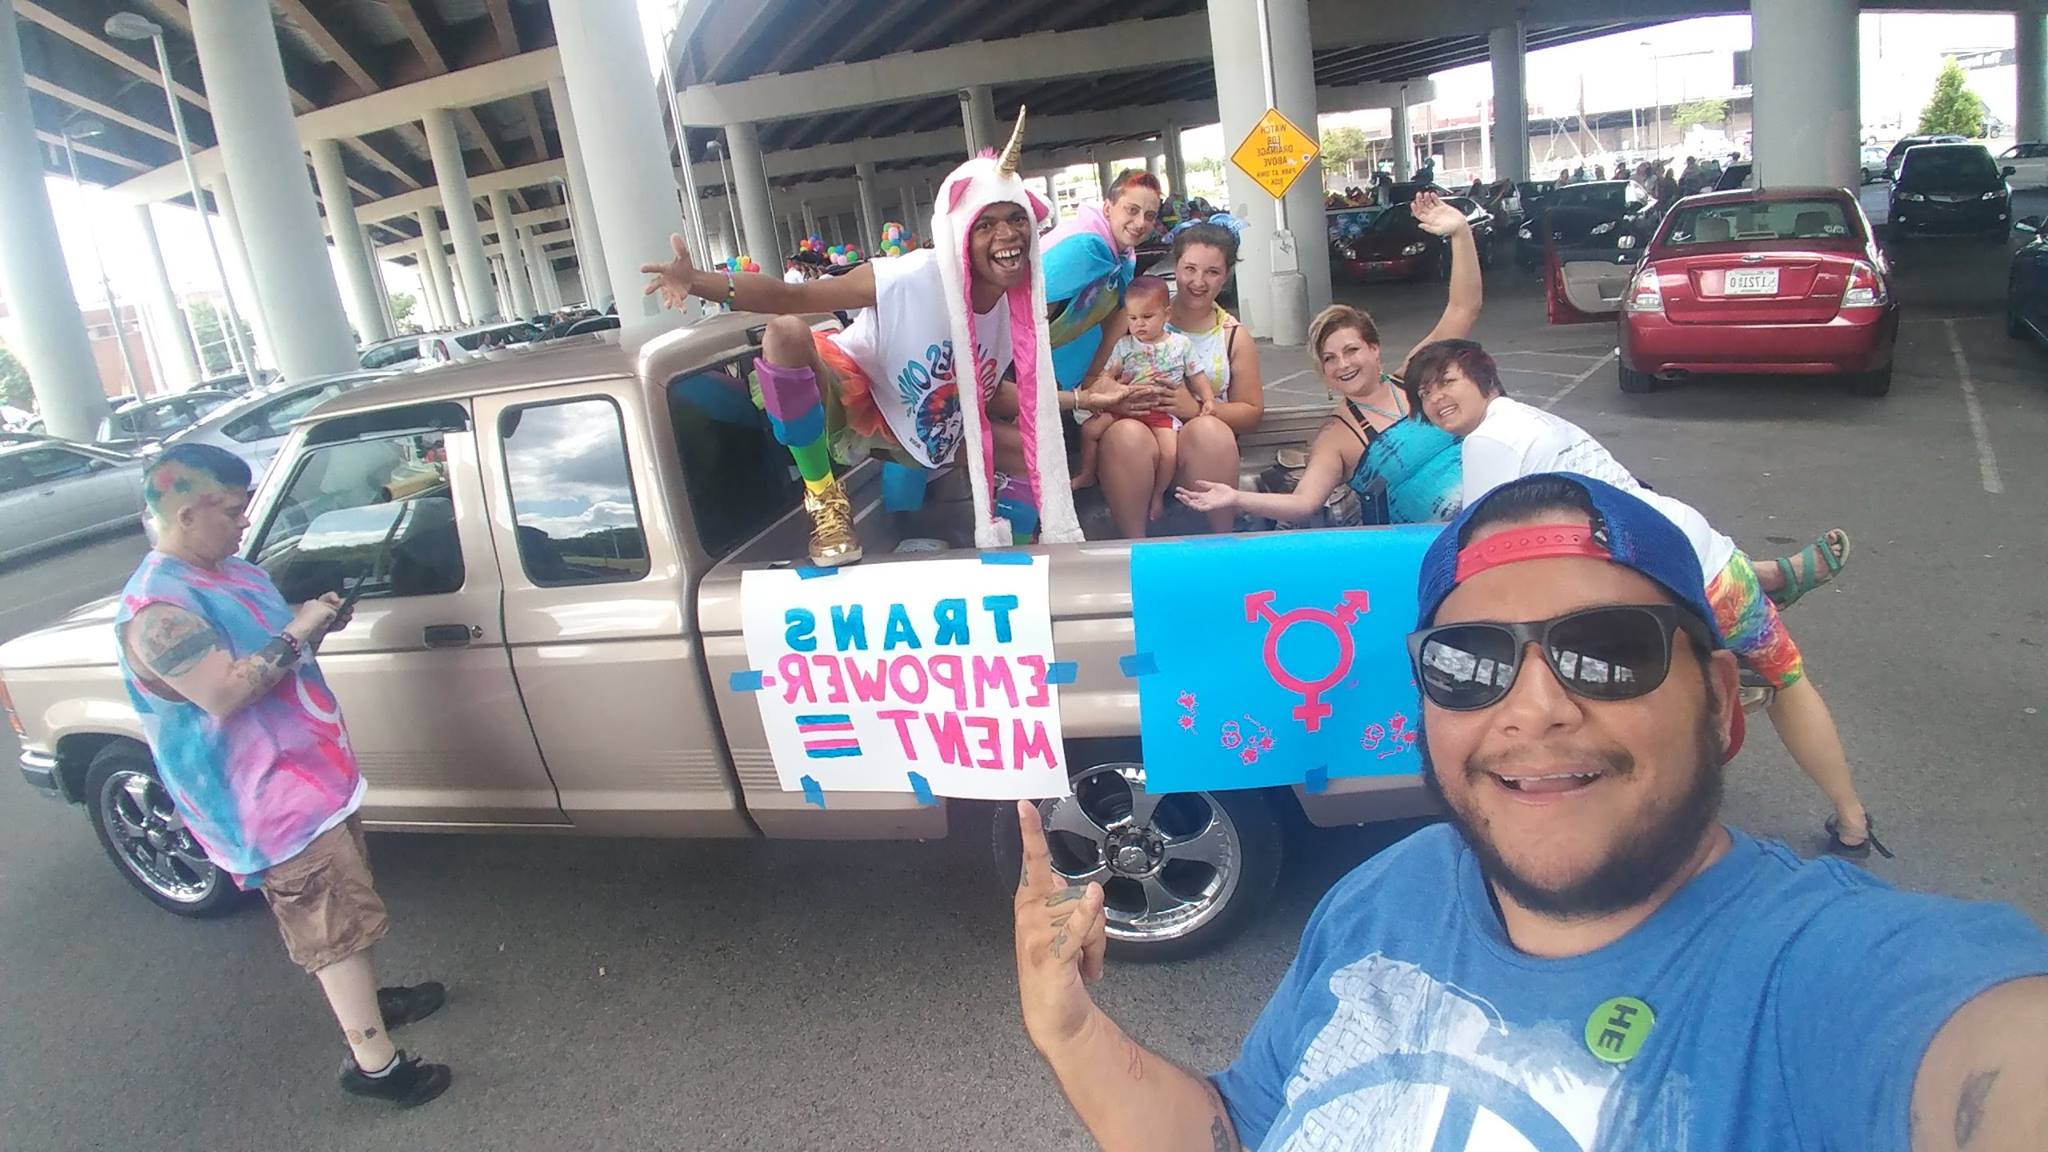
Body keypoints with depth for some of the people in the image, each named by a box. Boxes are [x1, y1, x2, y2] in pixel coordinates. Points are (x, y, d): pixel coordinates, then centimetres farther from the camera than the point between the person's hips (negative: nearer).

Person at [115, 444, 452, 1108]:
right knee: (336, 920, -4)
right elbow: (225, 691, -32)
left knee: (340, 900, 23)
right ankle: (372, 1060, 7)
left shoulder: (231, 572, 8)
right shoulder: (156, 609, -22)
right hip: (268, 797, -10)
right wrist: (298, 632, -25)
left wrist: (319, 626, 0)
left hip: (308, 770, 10)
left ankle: (362, 1001, 42)